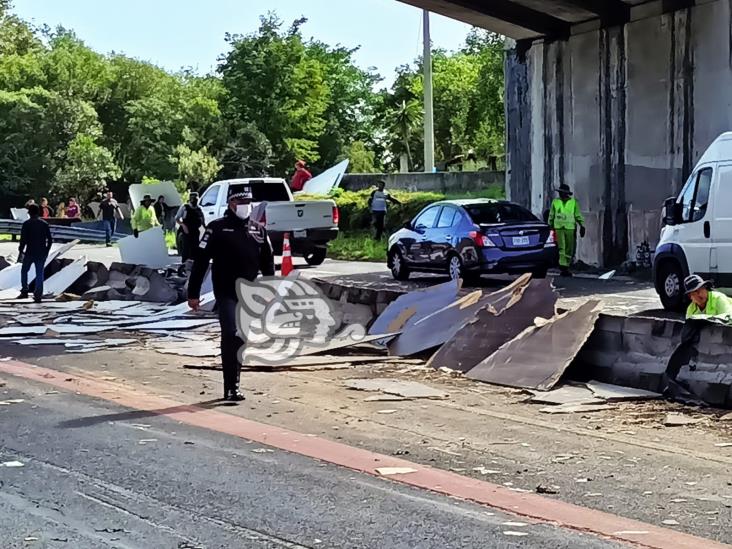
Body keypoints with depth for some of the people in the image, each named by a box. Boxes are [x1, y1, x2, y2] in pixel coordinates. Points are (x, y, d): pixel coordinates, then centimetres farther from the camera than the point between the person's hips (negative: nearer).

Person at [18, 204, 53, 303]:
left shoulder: (27, 224, -7)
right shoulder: (44, 224, 4)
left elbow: (23, 239, -11)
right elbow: (50, 240, 6)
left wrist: (20, 251, -2)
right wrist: (46, 251, 16)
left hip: (30, 252, -3)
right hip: (41, 253, 3)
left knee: (24, 271, 16)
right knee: (39, 273, 4)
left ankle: (24, 291, 11)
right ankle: (38, 295, 0)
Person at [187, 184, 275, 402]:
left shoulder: (259, 231, 11)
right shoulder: (217, 228, -3)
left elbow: (268, 263, 17)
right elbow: (200, 262, -4)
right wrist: (193, 293, -7)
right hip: (226, 294, -5)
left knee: (241, 340, 10)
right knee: (231, 335, -15)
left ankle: (232, 386, 21)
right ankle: (231, 387, -15)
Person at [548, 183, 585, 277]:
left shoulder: (573, 202, 1)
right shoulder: (555, 202, 5)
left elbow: (578, 215, 4)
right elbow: (551, 215, 14)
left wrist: (582, 226, -6)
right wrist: (550, 226, 15)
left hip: (570, 228, 0)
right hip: (559, 228, 0)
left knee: (569, 249, 4)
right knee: (561, 247, -13)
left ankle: (566, 266, 16)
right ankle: (563, 267, -17)